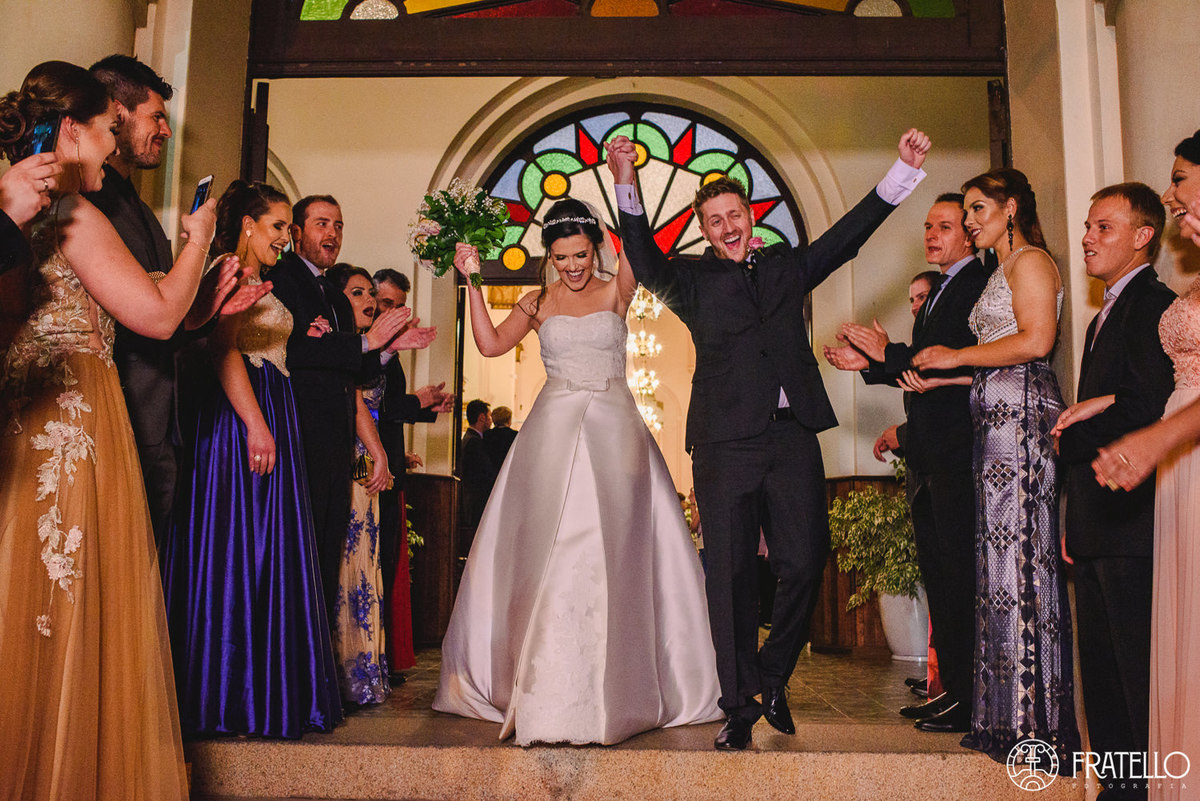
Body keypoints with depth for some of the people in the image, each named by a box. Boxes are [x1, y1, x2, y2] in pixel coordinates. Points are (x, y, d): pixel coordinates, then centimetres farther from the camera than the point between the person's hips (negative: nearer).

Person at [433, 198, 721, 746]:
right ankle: (545, 689, 9)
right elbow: (490, 343, 3)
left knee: (610, 551, -2)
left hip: (613, 431, -1)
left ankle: (613, 690, 9)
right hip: (554, 432, 1)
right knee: (549, 552, -1)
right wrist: (473, 281, -1)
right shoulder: (539, 303, 11)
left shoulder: (616, 291, 5)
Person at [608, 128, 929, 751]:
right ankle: (740, 705, 14)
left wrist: (905, 167, 13)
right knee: (730, 575, 1)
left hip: (793, 437, 3)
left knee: (804, 563, 0)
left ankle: (773, 676, 25)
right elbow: (646, 262, -5)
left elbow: (850, 233, 18)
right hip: (726, 442, -2)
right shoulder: (693, 281, 11)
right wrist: (627, 187, -18)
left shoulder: (787, 267, 19)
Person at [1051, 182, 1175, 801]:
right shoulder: (1106, 315, 22)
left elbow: (1147, 410, -20)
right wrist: (1074, 518, 15)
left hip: (1132, 524, -10)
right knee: (1101, 671, 14)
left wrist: (1069, 441, -6)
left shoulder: (1152, 305, -8)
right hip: (1098, 528, 10)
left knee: (1140, 671, -4)